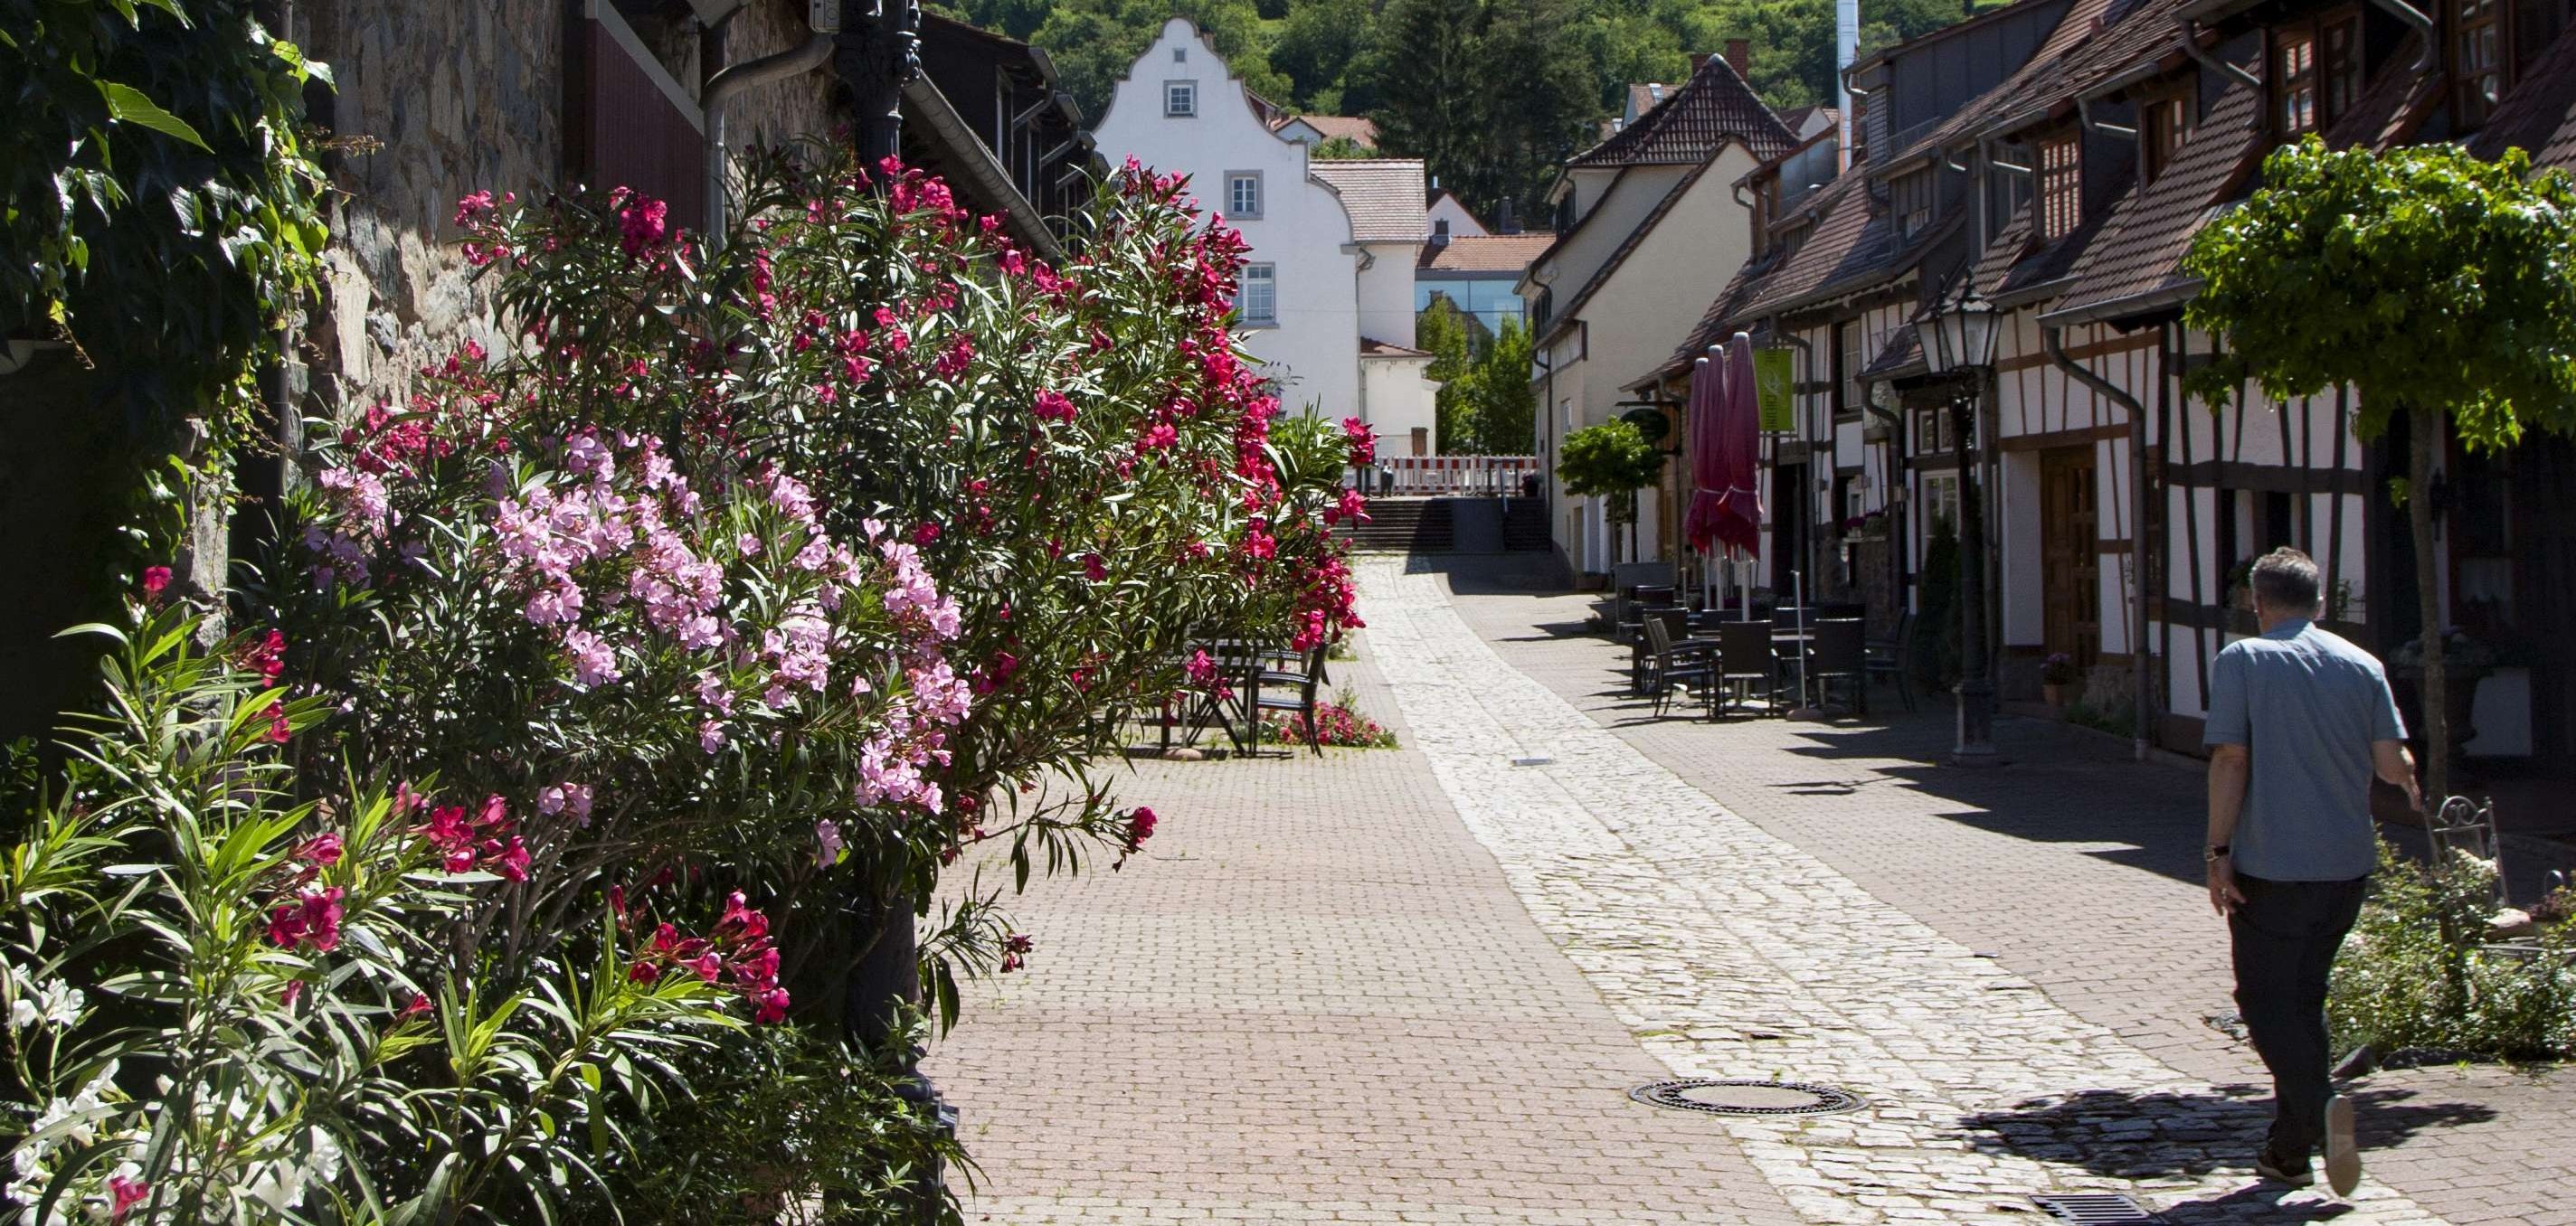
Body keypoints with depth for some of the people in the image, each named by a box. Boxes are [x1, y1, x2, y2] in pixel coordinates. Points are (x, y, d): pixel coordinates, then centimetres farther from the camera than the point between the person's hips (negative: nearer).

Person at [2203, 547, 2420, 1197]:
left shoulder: (2241, 661, -6)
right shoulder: (2363, 665, 4)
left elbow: (2230, 759, -13)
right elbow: (2393, 763, -1)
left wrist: (2218, 851, -9)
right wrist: (2412, 788, 23)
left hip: (2271, 867, -4)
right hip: (2347, 864, 5)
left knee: (2266, 999, 3)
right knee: (2303, 998, 16)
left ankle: (2321, 1104, -22)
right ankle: (2290, 1150, 20)